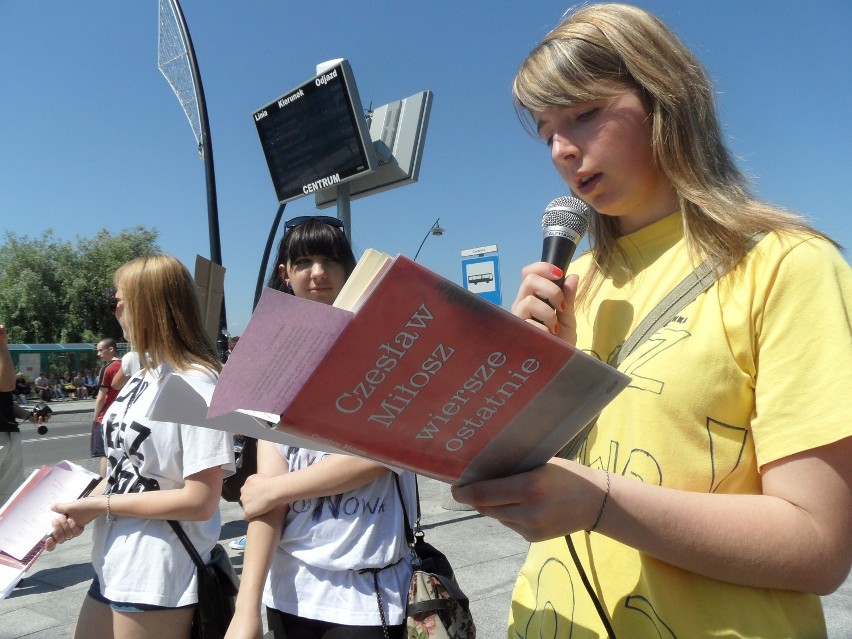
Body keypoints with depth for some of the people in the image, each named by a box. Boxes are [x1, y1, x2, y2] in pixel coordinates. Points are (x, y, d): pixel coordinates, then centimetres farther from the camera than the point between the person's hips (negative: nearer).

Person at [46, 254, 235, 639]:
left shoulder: (195, 384, -20)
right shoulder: (142, 376, 5)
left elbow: (200, 501, -22)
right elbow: (125, 465, 12)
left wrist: (99, 505, -16)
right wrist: (81, 512, -5)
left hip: (160, 579, -8)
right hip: (114, 568, 8)